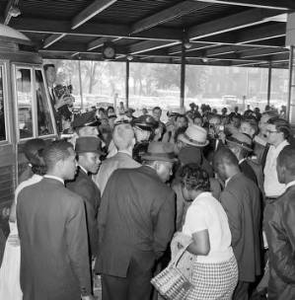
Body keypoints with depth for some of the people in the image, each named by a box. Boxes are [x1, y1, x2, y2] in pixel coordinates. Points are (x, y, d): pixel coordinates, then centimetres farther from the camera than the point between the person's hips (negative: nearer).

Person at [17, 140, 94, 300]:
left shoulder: (23, 193, -8)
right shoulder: (73, 202, -25)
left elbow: (22, 236, 4)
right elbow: (78, 252, -19)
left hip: (29, 283, 5)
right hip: (61, 287, -4)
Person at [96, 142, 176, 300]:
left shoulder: (117, 175, -5)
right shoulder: (165, 193, -15)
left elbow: (102, 217, 0)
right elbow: (163, 236, -8)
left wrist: (103, 246, 12)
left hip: (110, 258, 3)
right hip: (141, 263, -2)